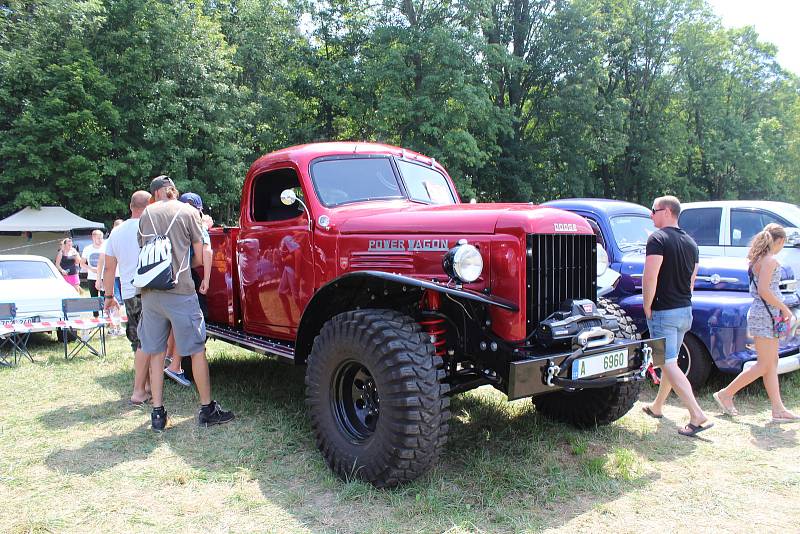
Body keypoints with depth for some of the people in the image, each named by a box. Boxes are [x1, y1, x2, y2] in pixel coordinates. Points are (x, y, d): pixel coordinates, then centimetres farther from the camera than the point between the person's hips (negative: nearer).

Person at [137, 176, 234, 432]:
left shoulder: (145, 215, 11)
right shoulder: (188, 211, 1)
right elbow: (199, 257, 2)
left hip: (149, 292, 4)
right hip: (179, 290, -4)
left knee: (155, 352, 11)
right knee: (197, 350, 5)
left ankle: (157, 413, 15)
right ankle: (207, 409, 11)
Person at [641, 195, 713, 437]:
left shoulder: (658, 238, -14)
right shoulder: (690, 242, 12)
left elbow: (650, 277, -22)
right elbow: (691, 281, 17)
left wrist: (647, 308, -12)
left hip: (663, 312, -9)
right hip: (685, 311, 9)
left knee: (669, 365, -7)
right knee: (669, 360, 18)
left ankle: (698, 416, -13)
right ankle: (657, 406, 32)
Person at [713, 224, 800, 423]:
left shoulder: (759, 259, 14)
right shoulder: (770, 260, -14)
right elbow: (764, 291, -22)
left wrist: (780, 308, 13)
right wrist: (784, 308, -13)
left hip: (763, 315, 10)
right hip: (765, 316, -10)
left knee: (772, 363, 10)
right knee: (764, 365, -4)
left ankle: (778, 409, 13)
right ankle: (726, 394, 3)